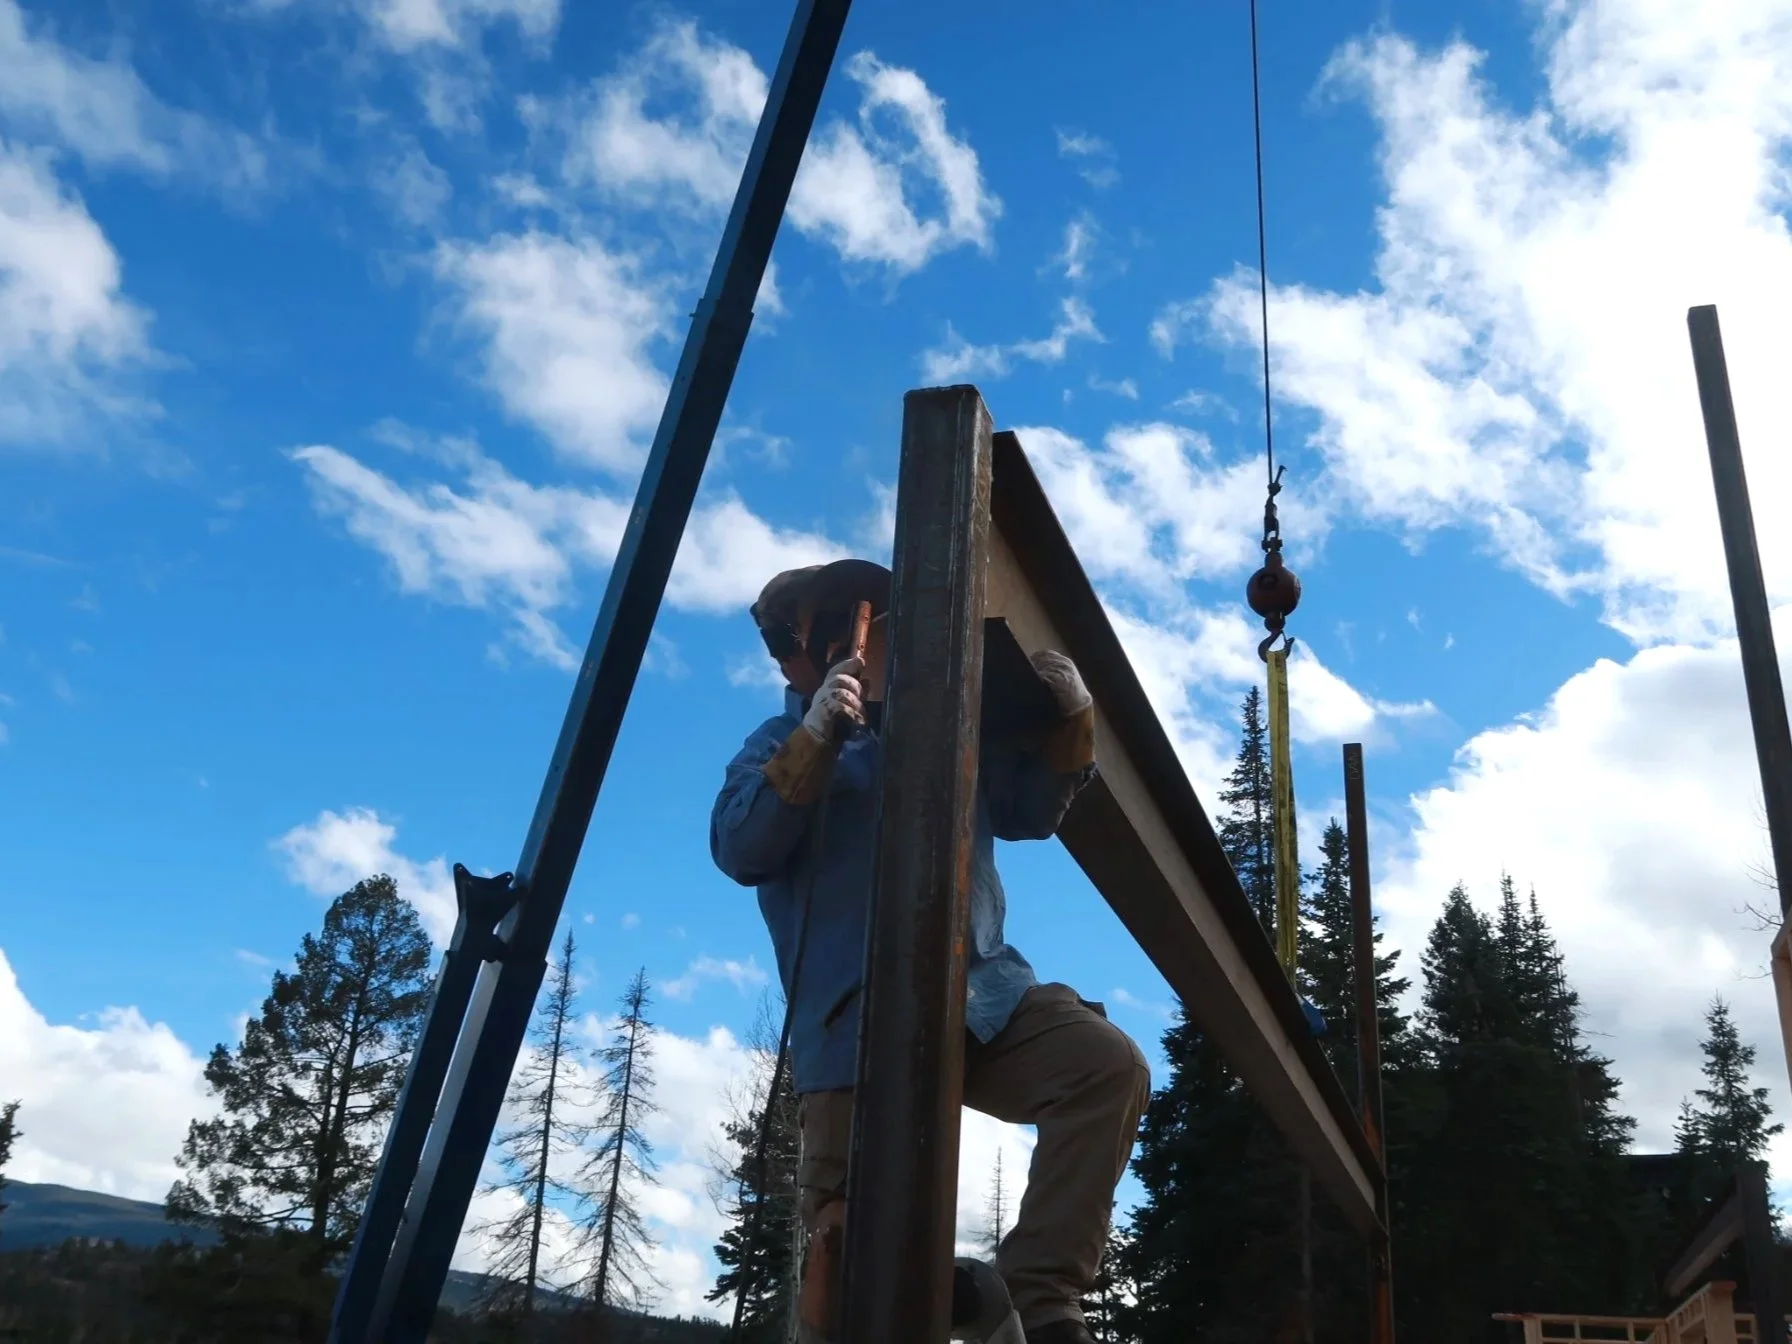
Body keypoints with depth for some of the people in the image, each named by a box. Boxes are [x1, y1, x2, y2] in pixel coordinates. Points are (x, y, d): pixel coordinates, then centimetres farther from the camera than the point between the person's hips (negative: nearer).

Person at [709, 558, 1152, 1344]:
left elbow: (1029, 814, 27)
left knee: (1110, 1066, -23)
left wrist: (1069, 723, 9)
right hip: (859, 1024, -3)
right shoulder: (782, 744, 13)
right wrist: (816, 738, -16)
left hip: (985, 995, 3)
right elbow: (740, 852, -5)